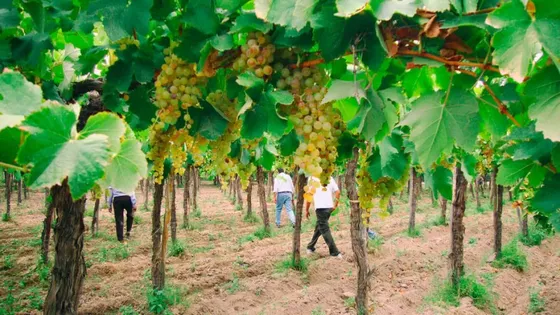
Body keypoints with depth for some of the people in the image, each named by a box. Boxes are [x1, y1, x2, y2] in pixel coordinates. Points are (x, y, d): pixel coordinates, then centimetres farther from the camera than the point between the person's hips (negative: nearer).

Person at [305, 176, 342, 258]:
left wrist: (306, 210, 7)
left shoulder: (312, 178, 2)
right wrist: (335, 205, 12)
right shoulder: (329, 178, 13)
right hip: (329, 207, 5)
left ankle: (335, 252, -3)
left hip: (320, 207, -5)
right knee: (319, 227, 19)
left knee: (325, 230, 0)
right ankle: (310, 247, 31)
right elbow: (337, 192, 6)